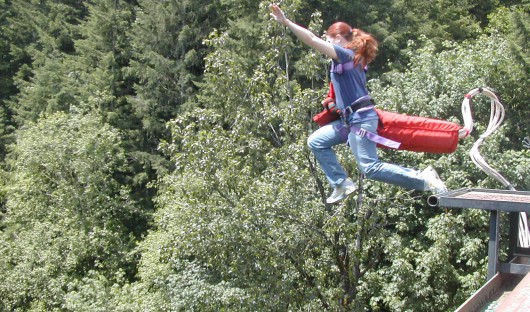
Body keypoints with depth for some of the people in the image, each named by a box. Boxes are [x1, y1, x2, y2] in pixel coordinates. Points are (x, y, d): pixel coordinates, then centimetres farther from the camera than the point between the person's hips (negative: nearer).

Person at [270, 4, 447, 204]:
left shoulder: (344, 54, -10)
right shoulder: (352, 57, 16)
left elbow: (312, 40, -19)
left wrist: (285, 22, -21)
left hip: (361, 119, -10)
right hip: (352, 118, 10)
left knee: (370, 168, -9)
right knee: (316, 142, 12)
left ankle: (424, 180, -3)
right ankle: (342, 184, 9)